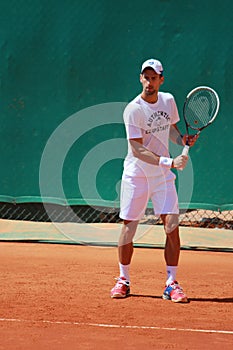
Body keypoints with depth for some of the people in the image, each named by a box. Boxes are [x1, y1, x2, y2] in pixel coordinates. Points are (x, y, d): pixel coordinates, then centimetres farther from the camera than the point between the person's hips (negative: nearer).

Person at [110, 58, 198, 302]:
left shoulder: (168, 101, 1)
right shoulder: (133, 110, -16)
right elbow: (138, 150, -22)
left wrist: (182, 140, -2)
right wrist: (169, 162, -31)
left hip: (163, 176, 3)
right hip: (136, 175, -3)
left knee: (172, 225, -8)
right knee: (128, 227, 1)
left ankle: (171, 284, -1)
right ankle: (123, 280, 19)